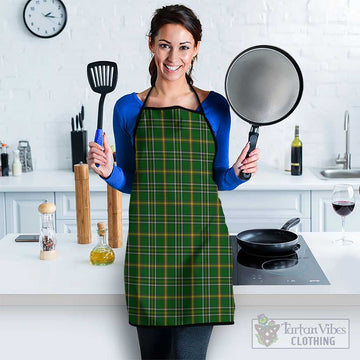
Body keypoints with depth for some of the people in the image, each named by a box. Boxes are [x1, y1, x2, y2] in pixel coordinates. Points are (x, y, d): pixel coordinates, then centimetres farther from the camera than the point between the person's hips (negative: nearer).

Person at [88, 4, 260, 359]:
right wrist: (108, 171, -8)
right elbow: (129, 182, 12)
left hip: (201, 240, -1)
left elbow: (219, 180, 12)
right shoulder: (129, 108, 5)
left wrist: (237, 173, -8)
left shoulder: (215, 106, 4)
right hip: (148, 241, 1)